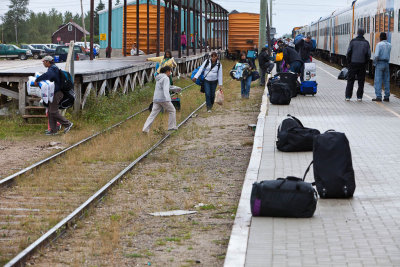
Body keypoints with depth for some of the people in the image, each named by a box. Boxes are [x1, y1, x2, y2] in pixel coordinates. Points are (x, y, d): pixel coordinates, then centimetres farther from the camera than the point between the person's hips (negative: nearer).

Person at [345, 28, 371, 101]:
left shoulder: (353, 41, -3)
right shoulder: (366, 43, 1)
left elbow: (349, 52, -6)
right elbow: (368, 54, -3)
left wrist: (349, 61, 5)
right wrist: (365, 63, 9)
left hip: (353, 63, -1)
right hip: (362, 64, 1)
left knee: (350, 81, 3)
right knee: (361, 81, 6)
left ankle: (348, 96, -1)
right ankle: (359, 97, 4)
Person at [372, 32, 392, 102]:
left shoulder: (379, 44, -10)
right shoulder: (389, 45, 8)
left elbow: (376, 55, -18)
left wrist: (374, 63, -2)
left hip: (379, 63, -6)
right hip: (386, 64, 6)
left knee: (378, 81, -5)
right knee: (386, 81, 8)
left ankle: (378, 97, -11)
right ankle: (387, 97, 8)